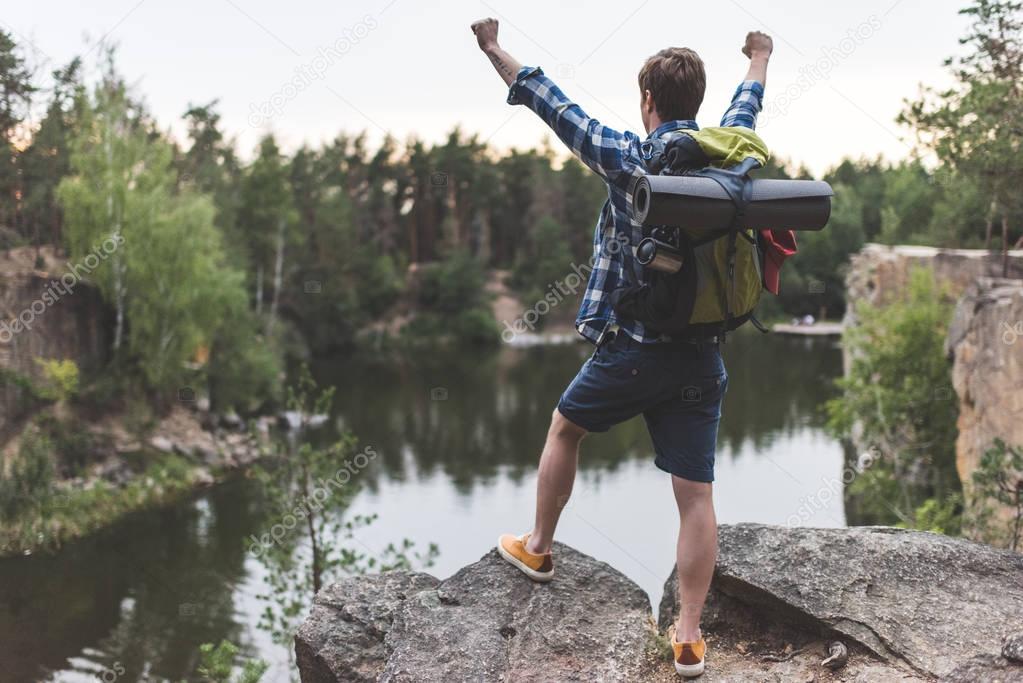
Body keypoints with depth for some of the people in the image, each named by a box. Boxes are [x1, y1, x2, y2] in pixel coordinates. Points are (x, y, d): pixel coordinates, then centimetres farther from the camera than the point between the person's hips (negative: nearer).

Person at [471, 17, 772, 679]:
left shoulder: (629, 158, -9)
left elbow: (556, 107, -4)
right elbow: (746, 108, 26)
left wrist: (494, 49, 6)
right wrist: (760, 59, 46)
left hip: (631, 349, -3)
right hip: (702, 357, 3)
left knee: (564, 428, 24)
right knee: (696, 494, 4)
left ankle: (538, 547, 37)